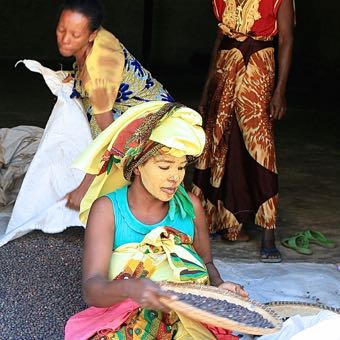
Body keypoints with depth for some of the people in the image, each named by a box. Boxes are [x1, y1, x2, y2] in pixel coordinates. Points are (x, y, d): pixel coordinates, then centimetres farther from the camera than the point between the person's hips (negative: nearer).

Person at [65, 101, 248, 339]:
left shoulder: (190, 206, 5)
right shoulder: (107, 209, -6)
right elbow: (92, 290, -16)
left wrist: (219, 285, -3)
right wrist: (129, 288, -39)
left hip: (189, 320, 2)